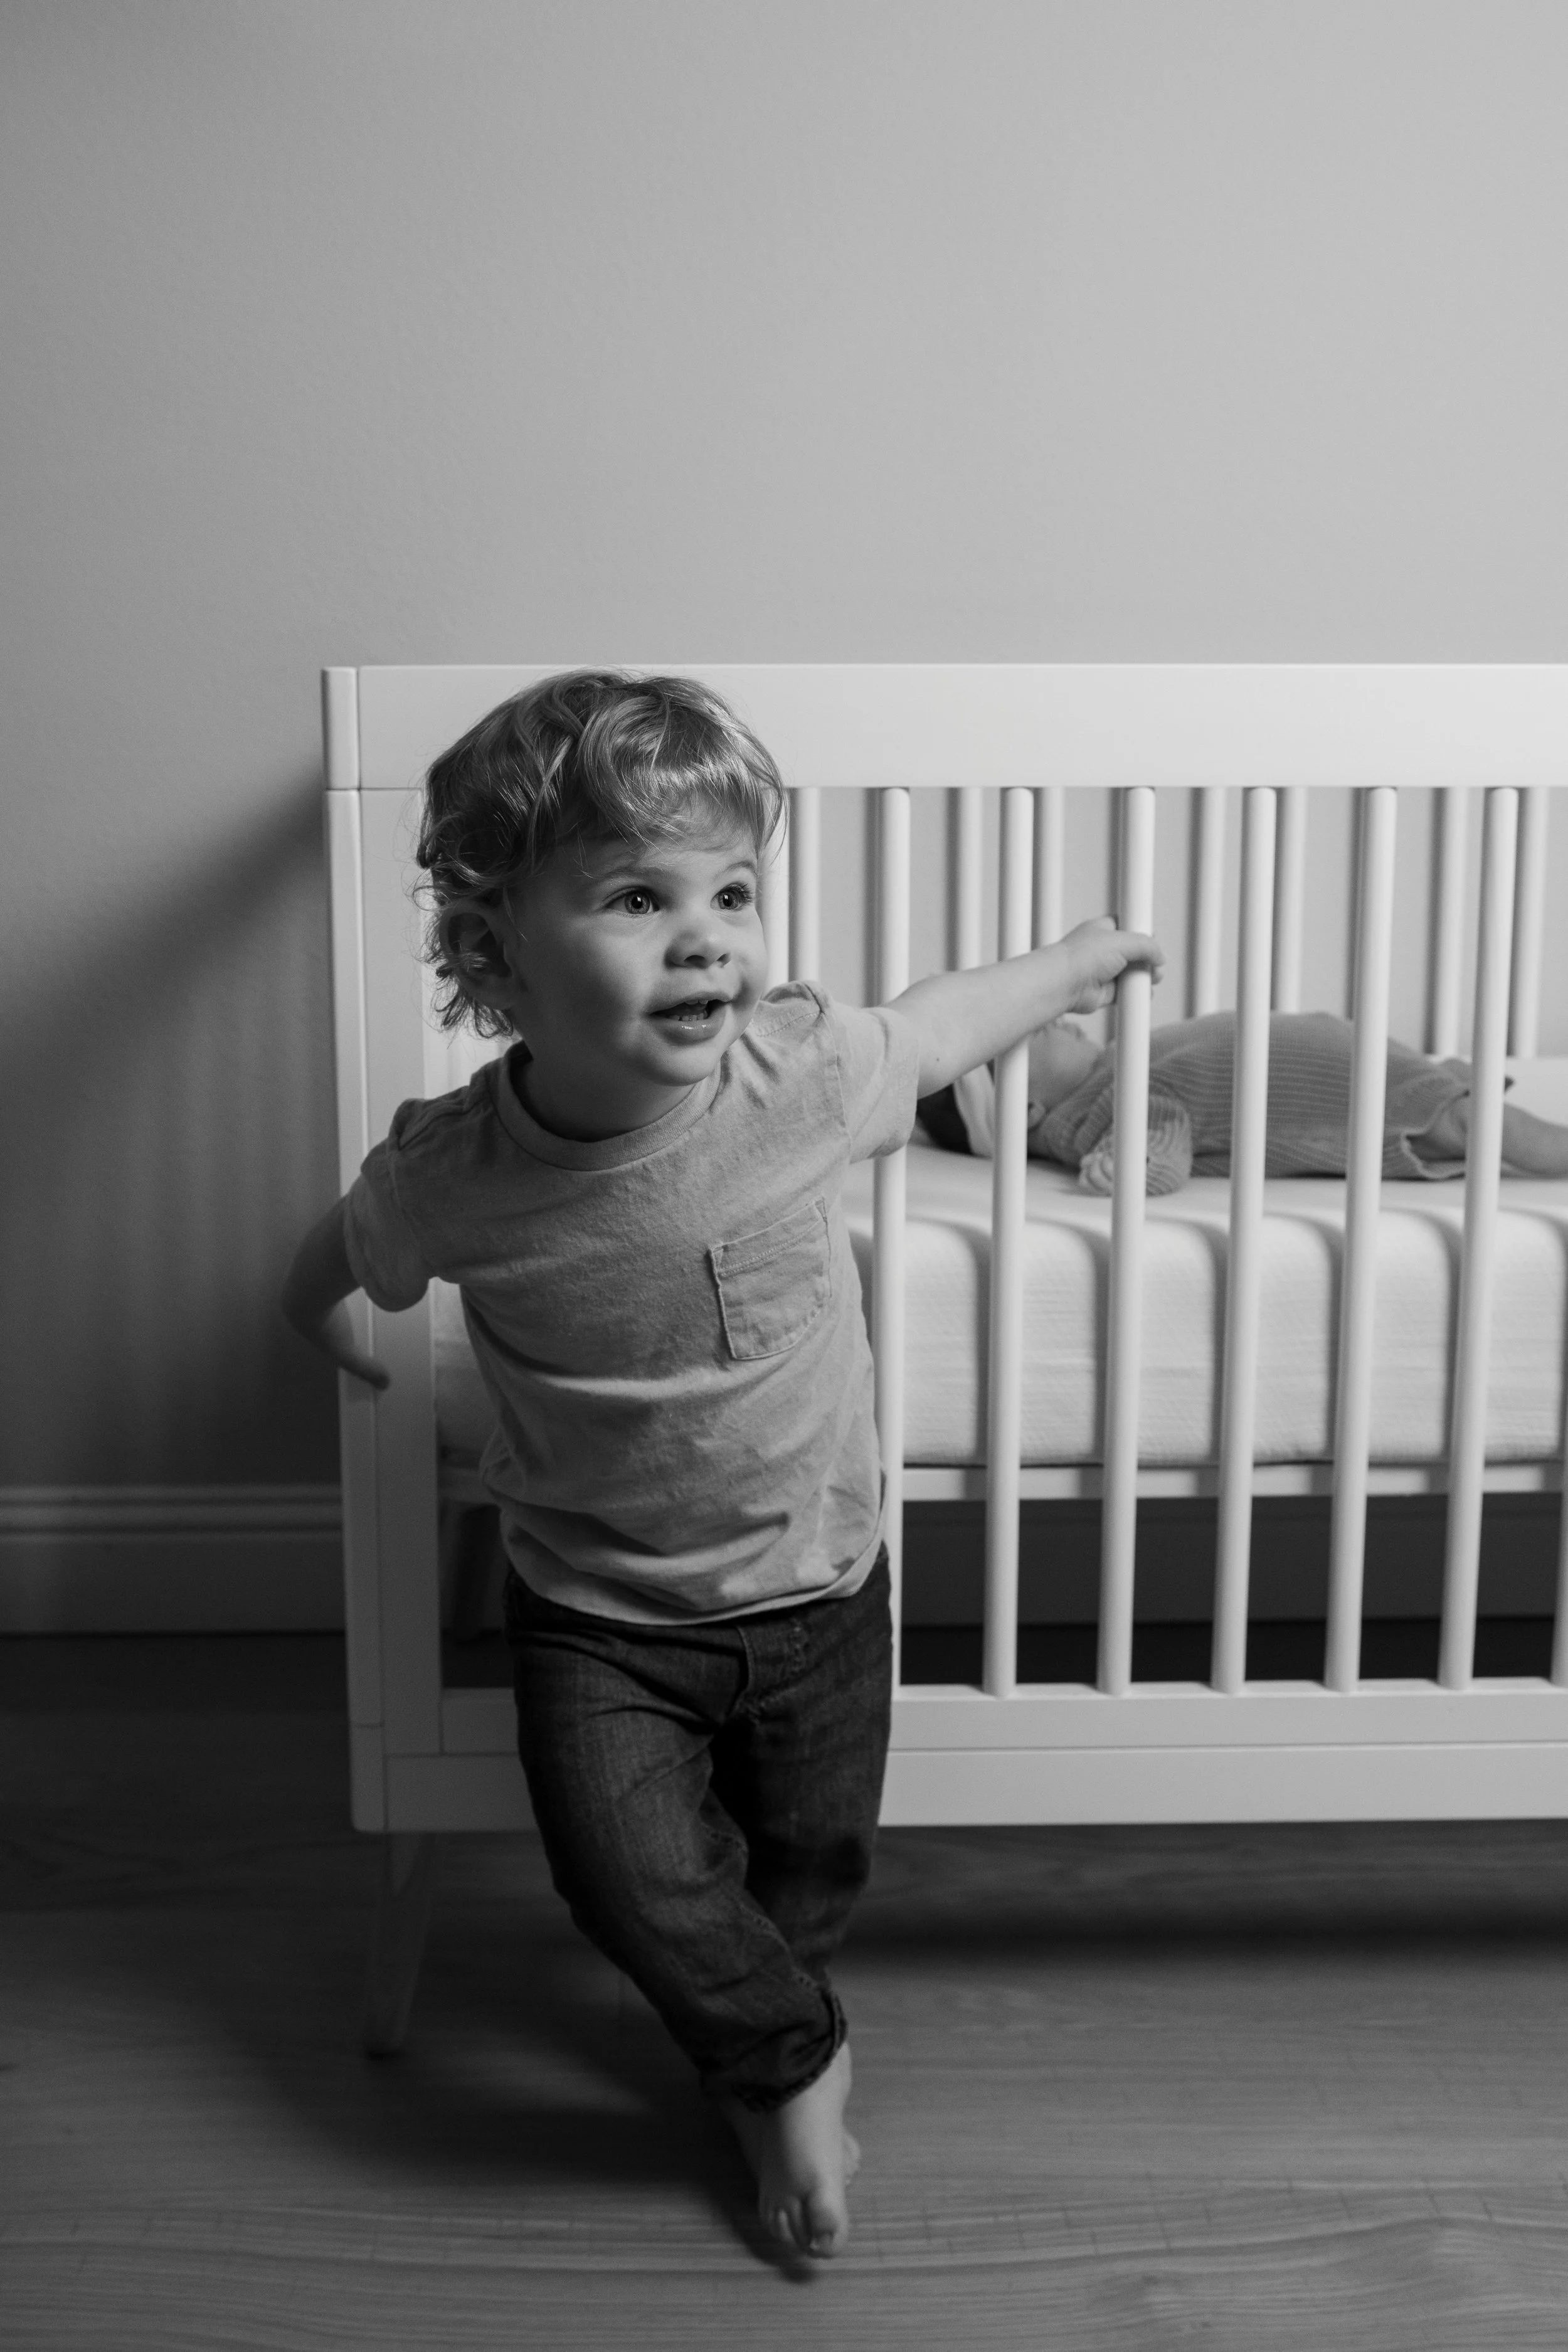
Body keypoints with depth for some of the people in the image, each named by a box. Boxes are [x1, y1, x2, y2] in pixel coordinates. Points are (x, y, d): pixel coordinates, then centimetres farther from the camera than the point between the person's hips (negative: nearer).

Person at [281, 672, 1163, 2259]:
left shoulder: (801, 1073, -22)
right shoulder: (451, 1176, -23)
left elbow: (938, 1026, 1)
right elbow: (327, 1281, 2)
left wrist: (1076, 962, 15)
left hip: (816, 1589, 1)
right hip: (596, 1619, -1)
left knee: (815, 1860, 16)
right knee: (636, 1884, -7)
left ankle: (738, 2022, 51)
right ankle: (791, 2061, 27)